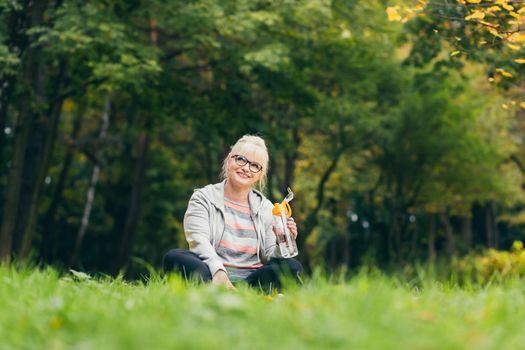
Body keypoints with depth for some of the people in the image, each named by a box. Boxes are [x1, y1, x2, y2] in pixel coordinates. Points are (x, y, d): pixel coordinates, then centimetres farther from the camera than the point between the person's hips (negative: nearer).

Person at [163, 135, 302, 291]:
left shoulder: (265, 208, 17)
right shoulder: (203, 198, 8)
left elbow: (269, 257, 14)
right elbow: (198, 240, -9)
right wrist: (218, 271, -28)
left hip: (251, 279, 3)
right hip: (211, 275, -2)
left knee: (292, 267, -25)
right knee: (174, 257, -31)